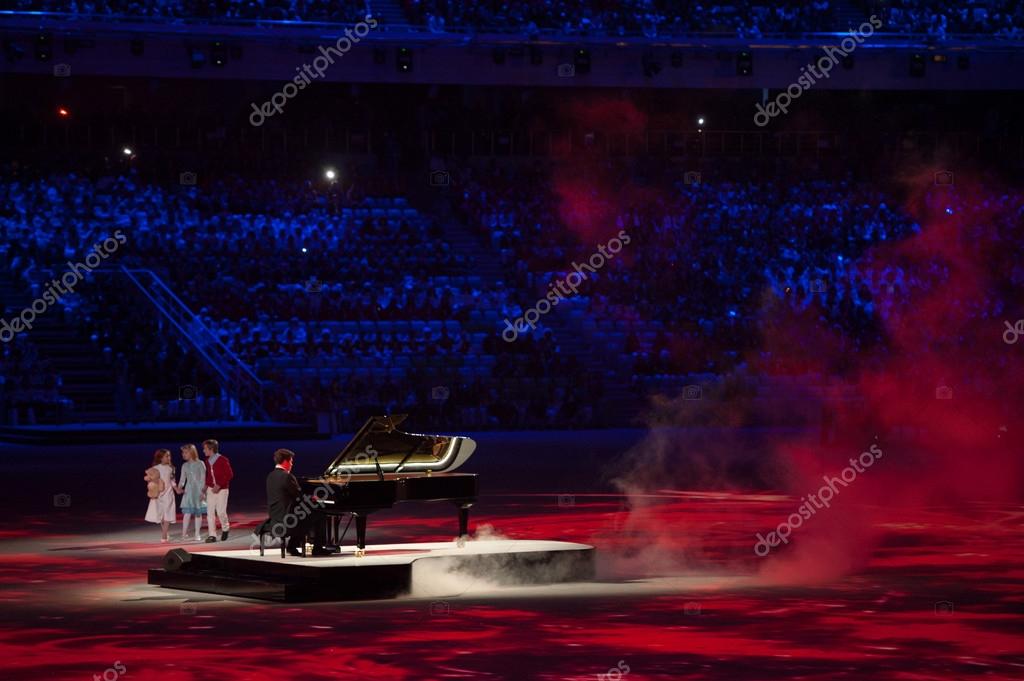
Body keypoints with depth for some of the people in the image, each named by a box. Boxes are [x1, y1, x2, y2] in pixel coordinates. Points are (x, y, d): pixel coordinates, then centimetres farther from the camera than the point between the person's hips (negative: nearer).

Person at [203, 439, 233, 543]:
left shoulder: (223, 460, -12)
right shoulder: (208, 461, 5)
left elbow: (229, 474, -13)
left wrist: (219, 485, -18)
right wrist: (206, 485, 2)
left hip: (221, 490, -5)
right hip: (210, 489, 5)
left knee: (221, 511, -6)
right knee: (210, 512, -2)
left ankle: (225, 529, 21)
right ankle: (212, 535, 2)